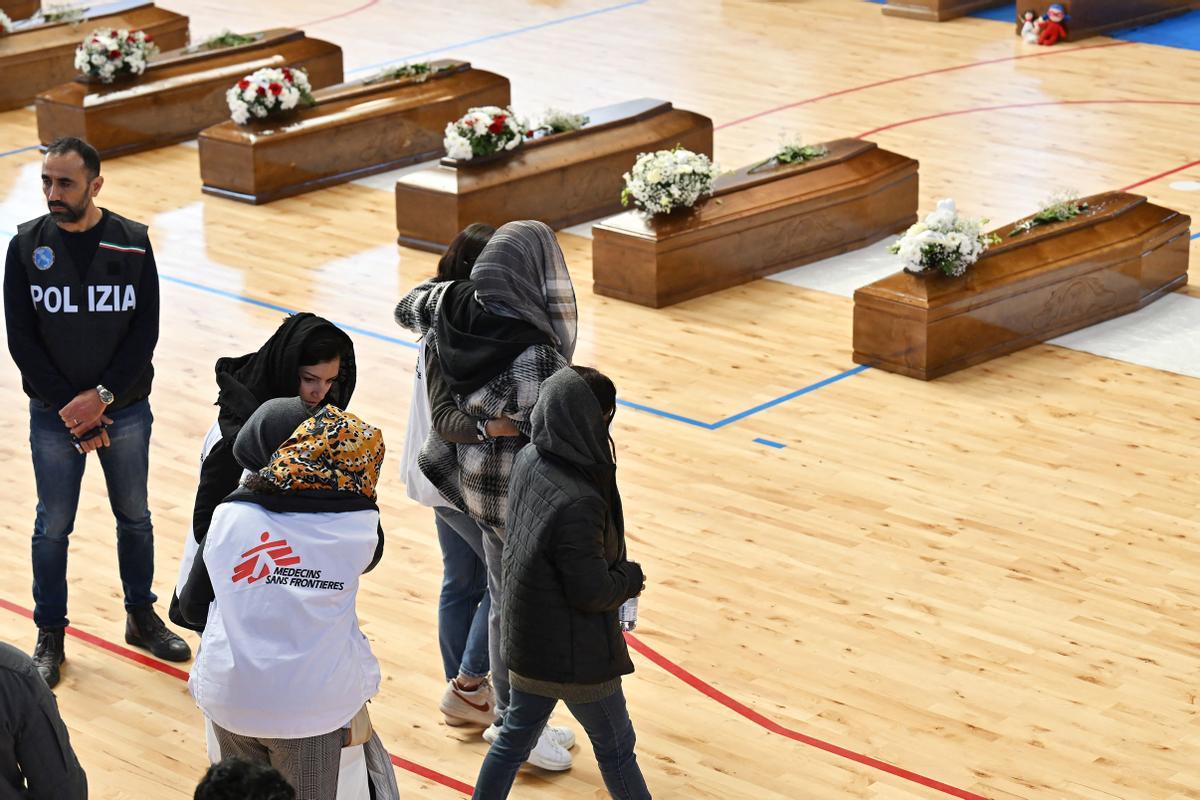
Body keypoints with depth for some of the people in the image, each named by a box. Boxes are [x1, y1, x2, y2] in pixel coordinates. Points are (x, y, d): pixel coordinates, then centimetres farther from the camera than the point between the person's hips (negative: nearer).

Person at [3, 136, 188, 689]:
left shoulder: (133, 243, -8)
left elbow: (146, 331, -7)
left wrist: (101, 397, -17)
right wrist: (72, 410, -14)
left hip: (125, 410, 1)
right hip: (54, 415, -1)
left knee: (135, 518, 15)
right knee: (53, 527, 8)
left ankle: (141, 617, 33)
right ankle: (50, 636, 22)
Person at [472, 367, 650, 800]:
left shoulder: (529, 461, -7)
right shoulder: (578, 504, -33)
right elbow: (592, 592, -26)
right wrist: (632, 577, -5)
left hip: (526, 638, 8)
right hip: (574, 654, -8)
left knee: (515, 736, 22)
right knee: (615, 747, 15)